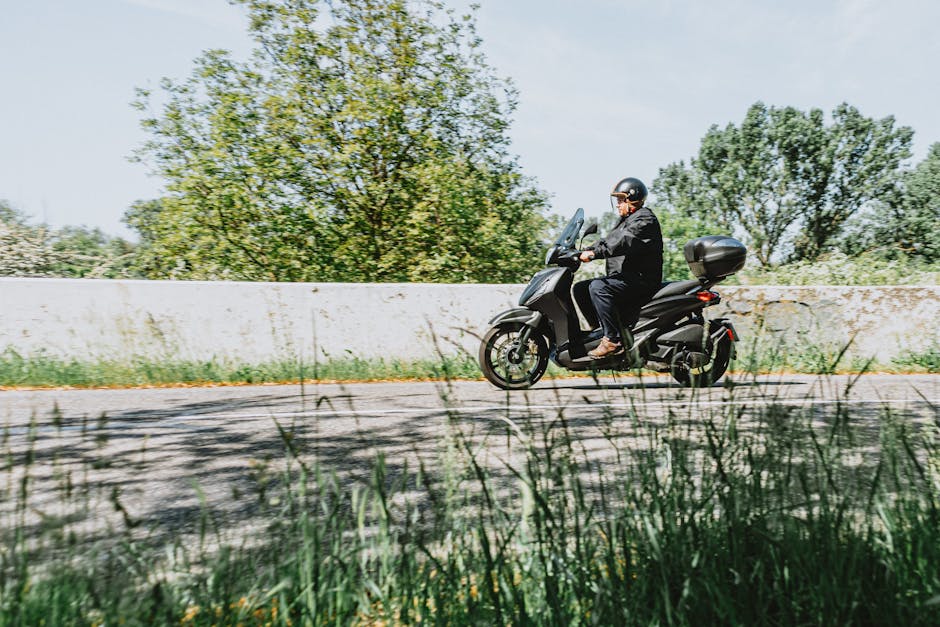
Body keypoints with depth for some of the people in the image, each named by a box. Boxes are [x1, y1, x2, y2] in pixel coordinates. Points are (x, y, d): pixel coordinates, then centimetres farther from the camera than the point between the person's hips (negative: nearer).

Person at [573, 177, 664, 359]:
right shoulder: (625, 220, 24)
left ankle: (613, 340, -30)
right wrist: (583, 251, 6)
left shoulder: (644, 219, -10)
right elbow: (608, 241, 21)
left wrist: (594, 253, -30)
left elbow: (623, 242, -25)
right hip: (622, 278, 11)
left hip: (640, 280, -11)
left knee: (598, 287, -31)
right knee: (579, 289, 4)